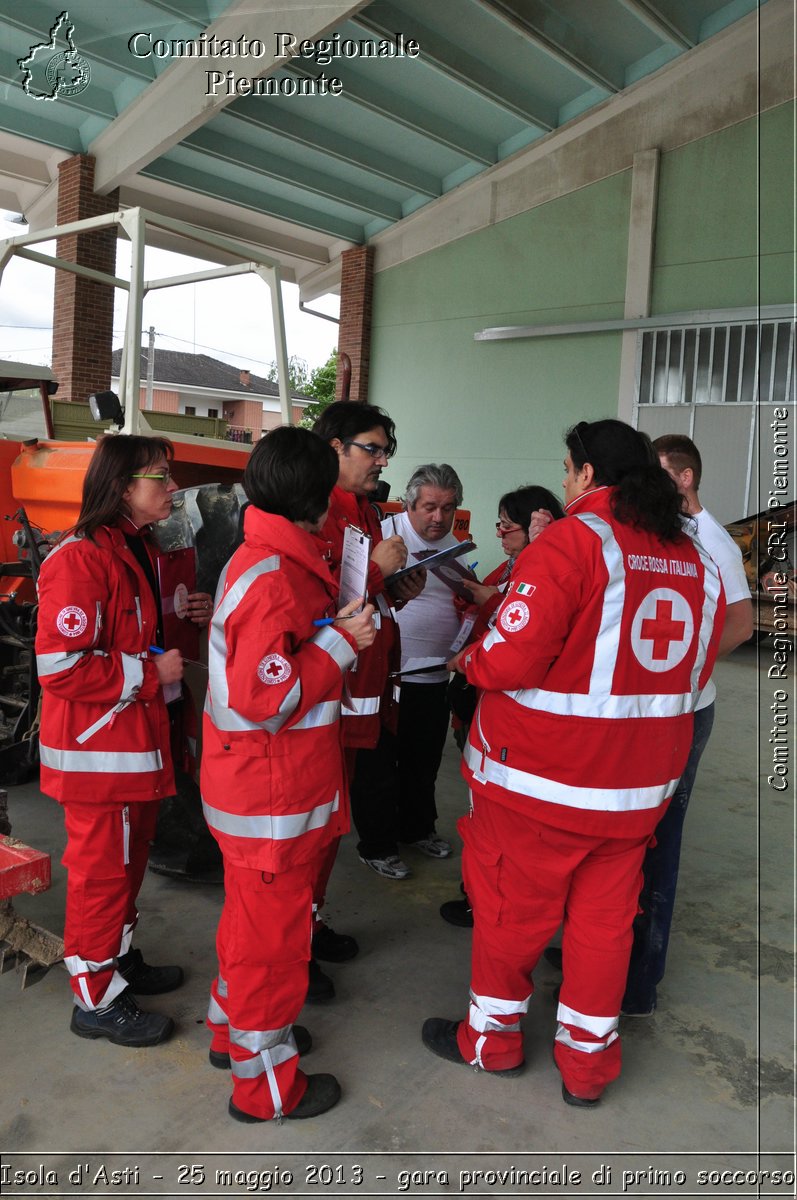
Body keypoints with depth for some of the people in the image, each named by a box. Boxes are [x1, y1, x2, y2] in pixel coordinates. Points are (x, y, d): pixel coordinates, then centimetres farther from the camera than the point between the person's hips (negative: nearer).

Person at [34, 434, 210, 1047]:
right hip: (97, 748, -10)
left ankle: (121, 958, 40)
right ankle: (97, 998, 22)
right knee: (102, 868, 4)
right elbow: (60, 667, -25)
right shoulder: (80, 560, -21)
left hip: (138, 737, 10)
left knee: (131, 857, 21)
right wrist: (150, 672, -20)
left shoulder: (141, 552, 11)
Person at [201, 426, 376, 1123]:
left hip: (254, 787, 10)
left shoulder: (266, 561, 9)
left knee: (254, 916, 25)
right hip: (273, 796, -10)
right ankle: (265, 1082, 26)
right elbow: (265, 696, -28)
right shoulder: (274, 578, -24)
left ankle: (236, 1030, 46)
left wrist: (335, 625, 8)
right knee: (274, 930, 7)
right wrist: (340, 642, -21)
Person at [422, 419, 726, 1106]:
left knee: (512, 911, 14)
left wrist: (468, 660, -2)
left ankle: (493, 1039, 34)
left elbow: (511, 661, -22)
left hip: (540, 780, -6)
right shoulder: (698, 561, 5)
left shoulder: (570, 543, -17)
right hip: (637, 787, 6)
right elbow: (693, 675, 14)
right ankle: (588, 1062, 33)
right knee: (605, 921, 18)